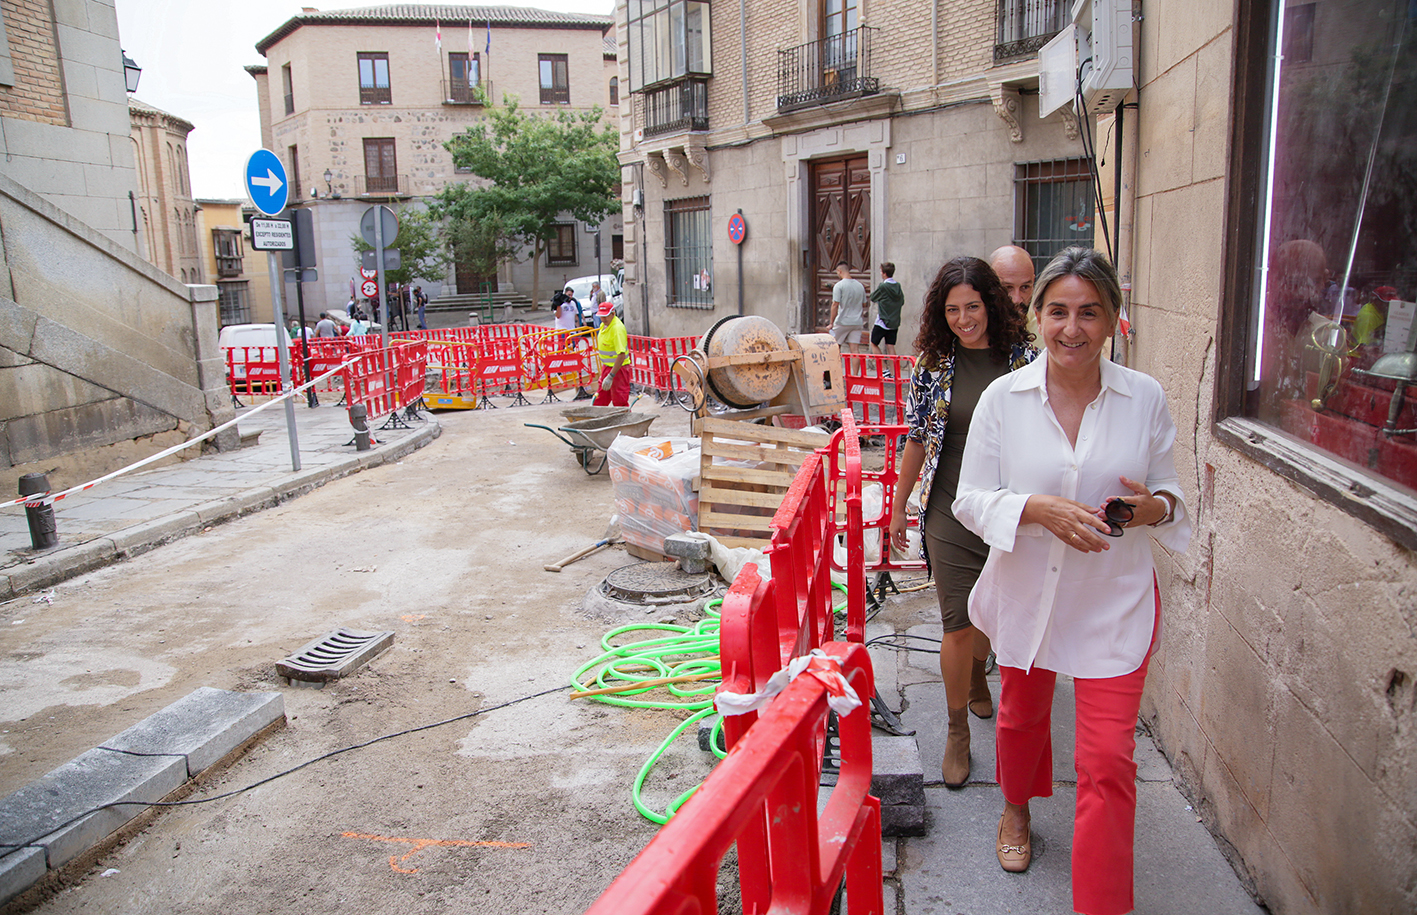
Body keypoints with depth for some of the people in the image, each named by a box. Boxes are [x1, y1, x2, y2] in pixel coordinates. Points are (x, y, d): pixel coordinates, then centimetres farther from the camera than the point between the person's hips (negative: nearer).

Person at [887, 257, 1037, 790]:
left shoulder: (1024, 357, -4)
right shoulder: (934, 363, -2)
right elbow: (916, 440, 6)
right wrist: (899, 506, 10)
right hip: (951, 512, -1)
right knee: (958, 622, 0)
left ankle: (976, 677, 50)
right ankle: (958, 731, 17)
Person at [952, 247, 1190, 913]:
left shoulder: (1145, 397, -6)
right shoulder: (1004, 396, -9)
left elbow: (1168, 488, 6)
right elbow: (970, 499, -8)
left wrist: (1156, 507, -17)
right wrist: (1037, 508, -25)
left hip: (1114, 602, -1)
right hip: (1025, 591, 1)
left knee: (1109, 758, -2)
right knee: (1022, 713, 24)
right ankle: (1017, 808, 56)